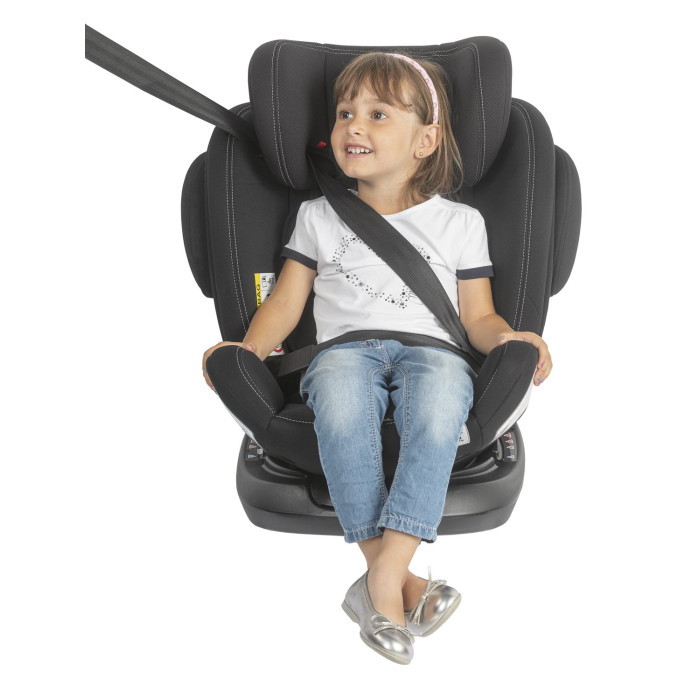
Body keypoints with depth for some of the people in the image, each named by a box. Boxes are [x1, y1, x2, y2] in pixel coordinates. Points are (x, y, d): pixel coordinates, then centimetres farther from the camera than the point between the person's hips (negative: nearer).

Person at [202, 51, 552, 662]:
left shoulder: (459, 221, 17)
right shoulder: (319, 216, 21)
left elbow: (477, 316, 14)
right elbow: (286, 301, 16)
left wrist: (506, 338, -7)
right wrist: (247, 348, -1)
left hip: (431, 349, 0)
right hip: (347, 347, 1)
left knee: (438, 410, -37)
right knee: (339, 406, -36)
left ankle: (387, 566, -36)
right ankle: (391, 577, -32)